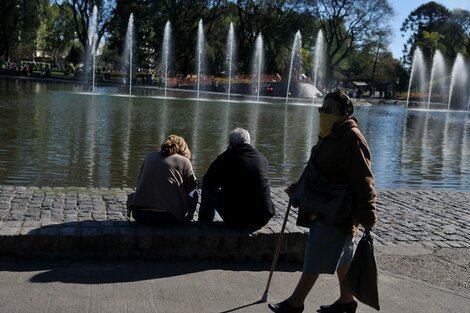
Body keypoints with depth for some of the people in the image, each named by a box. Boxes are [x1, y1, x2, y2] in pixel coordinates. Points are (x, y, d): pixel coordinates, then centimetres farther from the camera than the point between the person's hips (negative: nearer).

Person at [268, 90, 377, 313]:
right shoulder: (330, 136, 11)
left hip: (337, 213, -9)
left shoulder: (352, 139, -18)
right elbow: (316, 170, 23)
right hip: (325, 209, 9)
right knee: (341, 255, 18)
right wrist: (298, 187, 28)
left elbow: (363, 181, -21)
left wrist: (367, 217, -22)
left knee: (315, 256, -2)